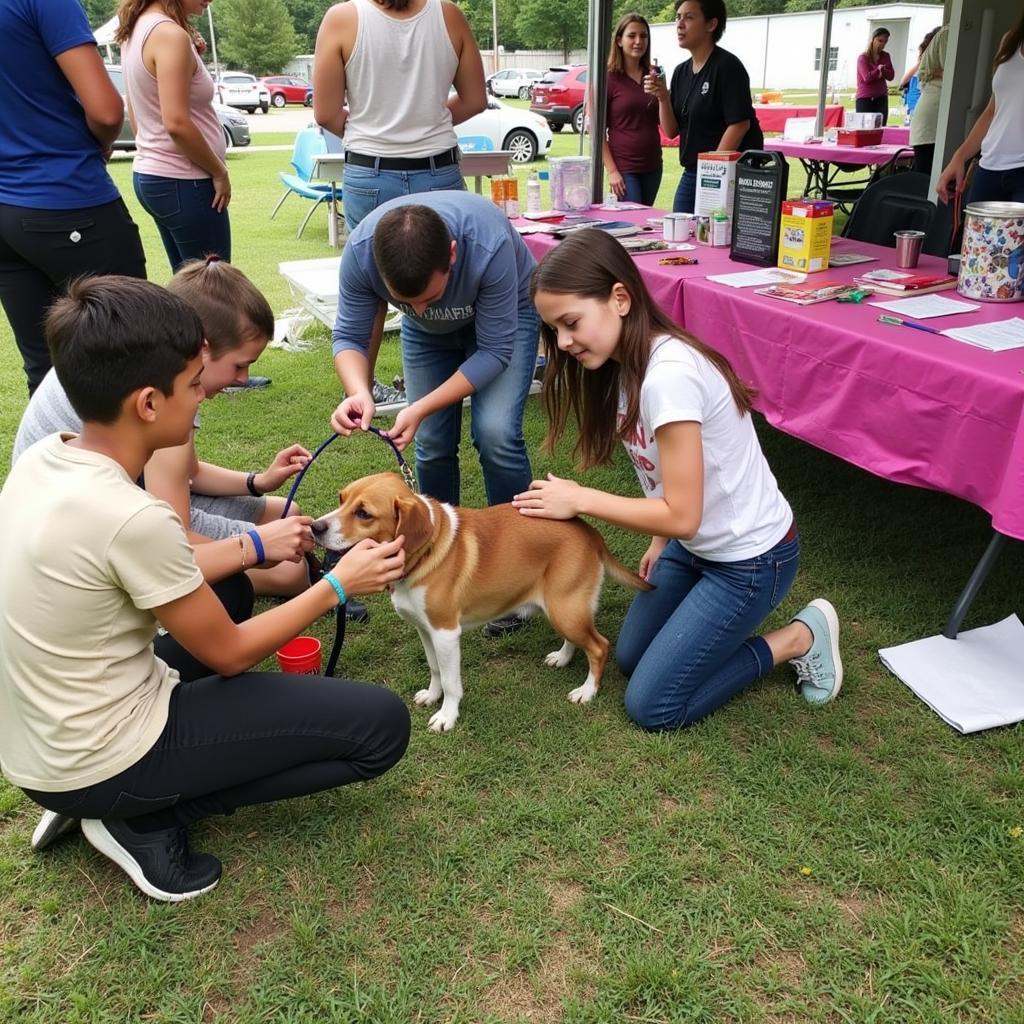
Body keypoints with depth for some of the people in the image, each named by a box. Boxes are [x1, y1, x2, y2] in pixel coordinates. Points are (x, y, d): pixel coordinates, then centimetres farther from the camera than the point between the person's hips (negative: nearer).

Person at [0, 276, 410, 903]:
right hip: (98, 763, -8)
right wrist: (338, 585, -4)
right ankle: (148, 821, -1)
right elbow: (228, 654, -14)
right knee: (382, 724, -7)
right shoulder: (132, 518, -29)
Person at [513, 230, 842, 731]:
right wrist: (660, 541, 7)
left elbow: (681, 515, -27)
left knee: (652, 706, -2)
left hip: (750, 558, -9)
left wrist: (580, 500, -20)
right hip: (696, 544, 9)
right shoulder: (628, 363, -3)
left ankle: (800, 638, 8)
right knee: (630, 657, 17)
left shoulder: (669, 375, -32)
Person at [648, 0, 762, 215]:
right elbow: (671, 131, 9)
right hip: (691, 175, 7)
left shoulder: (727, 66, -10)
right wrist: (662, 97, -7)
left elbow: (739, 125, -16)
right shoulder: (681, 72, 11)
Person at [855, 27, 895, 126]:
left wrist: (882, 70, -13)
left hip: (881, 98, 4)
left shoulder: (886, 57, 13)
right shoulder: (863, 58, -1)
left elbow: (891, 76, 3)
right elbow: (867, 78, -12)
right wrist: (879, 69, -3)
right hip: (865, 99, -4)